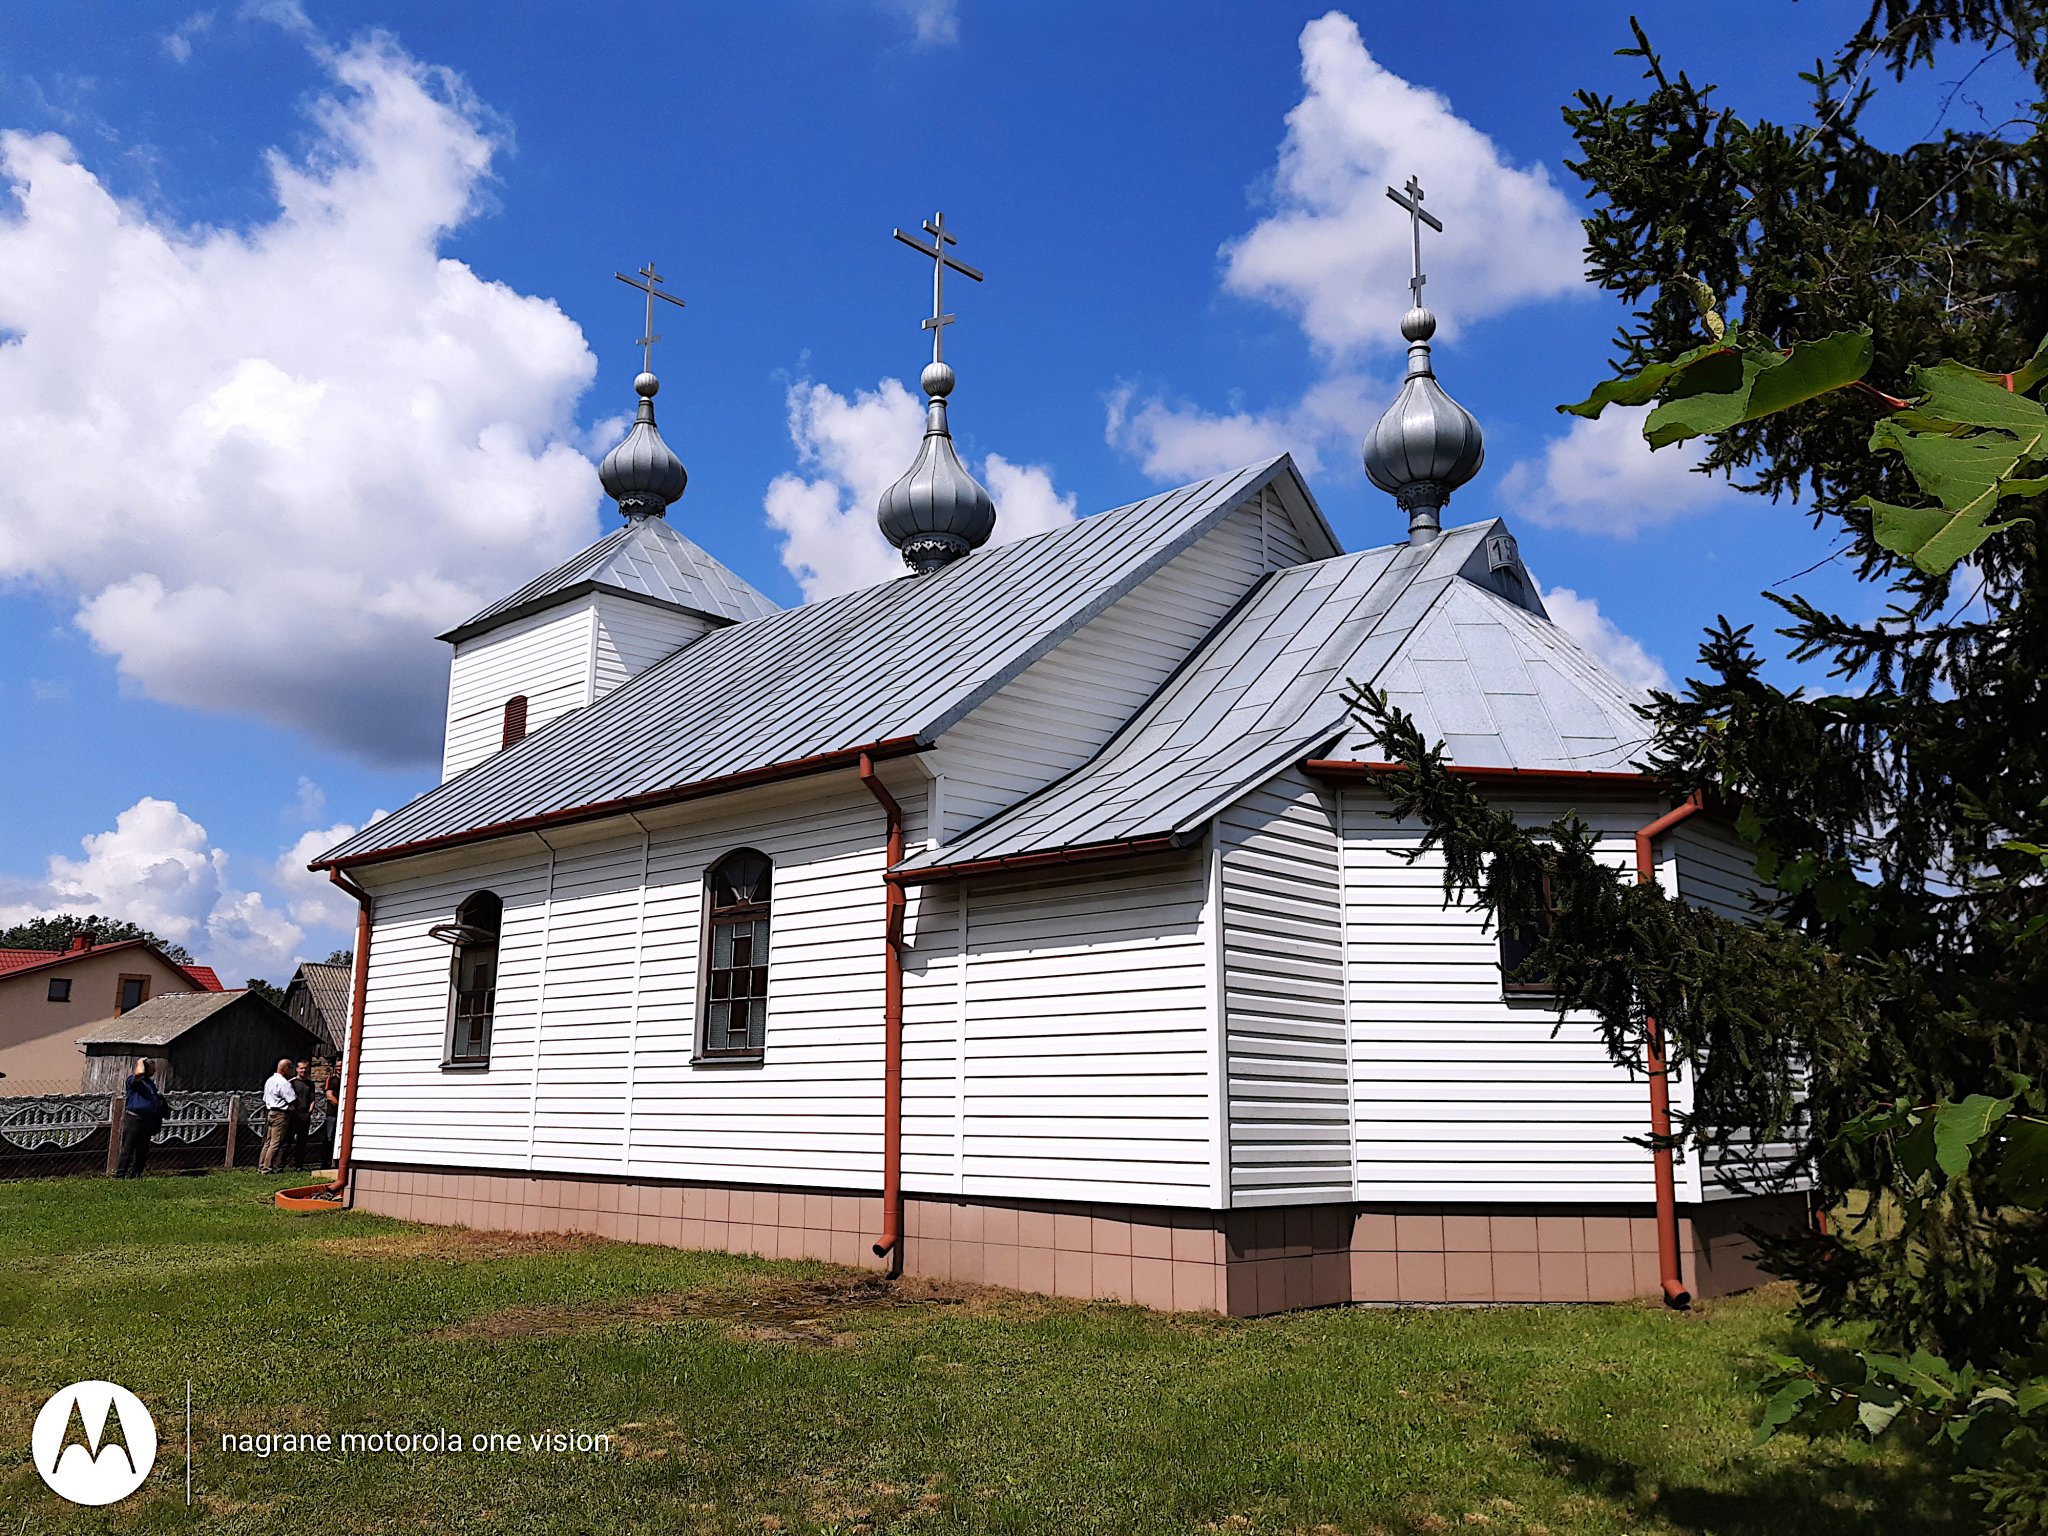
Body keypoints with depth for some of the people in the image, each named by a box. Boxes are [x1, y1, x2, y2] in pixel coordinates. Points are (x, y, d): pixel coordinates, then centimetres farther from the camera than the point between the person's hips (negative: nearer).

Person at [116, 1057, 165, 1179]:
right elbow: (140, 1073, -27)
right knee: (127, 1151, -8)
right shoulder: (133, 1080, -3)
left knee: (142, 1153, 9)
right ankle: (119, 1176, -6)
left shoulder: (151, 1083, 21)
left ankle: (134, 1176, 15)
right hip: (133, 1120, -8)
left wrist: (160, 1096, 11)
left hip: (147, 1122, 8)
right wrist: (140, 1062, -8)